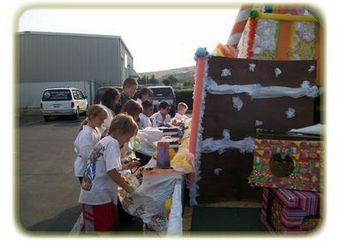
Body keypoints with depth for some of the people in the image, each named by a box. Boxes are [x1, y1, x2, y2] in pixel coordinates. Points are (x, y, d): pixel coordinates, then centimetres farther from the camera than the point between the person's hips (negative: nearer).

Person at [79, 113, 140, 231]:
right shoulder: (113, 143, -15)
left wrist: (126, 166, 21)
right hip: (98, 197, -9)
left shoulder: (104, 141, 14)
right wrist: (128, 187, -15)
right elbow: (112, 172, -25)